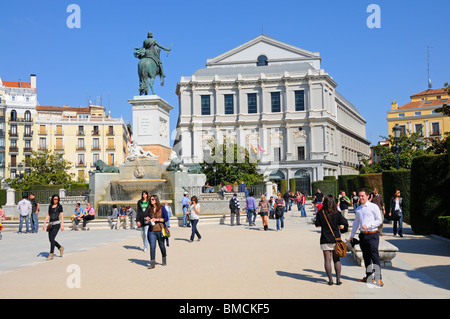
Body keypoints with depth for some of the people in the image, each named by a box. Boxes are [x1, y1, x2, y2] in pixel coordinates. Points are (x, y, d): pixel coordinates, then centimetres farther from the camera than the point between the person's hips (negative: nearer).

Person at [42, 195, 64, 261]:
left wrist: (62, 225, -9)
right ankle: (60, 248, 28)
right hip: (50, 224, 6)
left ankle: (51, 254, -10)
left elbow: (62, 216, -3)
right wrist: (44, 223, 10)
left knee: (52, 238, -14)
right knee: (51, 239, 5)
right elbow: (48, 215, 17)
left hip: (56, 224, -6)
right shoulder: (50, 206, 14)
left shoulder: (59, 206, 0)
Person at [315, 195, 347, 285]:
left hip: (325, 239, 0)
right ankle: (338, 279, 9)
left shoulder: (320, 213, -5)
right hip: (336, 238, 1)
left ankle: (330, 279, 3)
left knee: (327, 259, 4)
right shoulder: (337, 213, -5)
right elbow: (342, 226, -7)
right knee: (337, 259, 10)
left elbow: (317, 225, 0)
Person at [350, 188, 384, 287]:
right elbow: (356, 223, 24)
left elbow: (379, 220, -6)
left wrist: (367, 226, -15)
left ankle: (378, 278, -6)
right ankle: (369, 276, 19)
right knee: (366, 257, 10)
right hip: (362, 235, 6)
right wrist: (352, 235, 23)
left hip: (372, 235, -6)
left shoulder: (373, 207, -3)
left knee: (375, 256, -9)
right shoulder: (358, 209, 15)